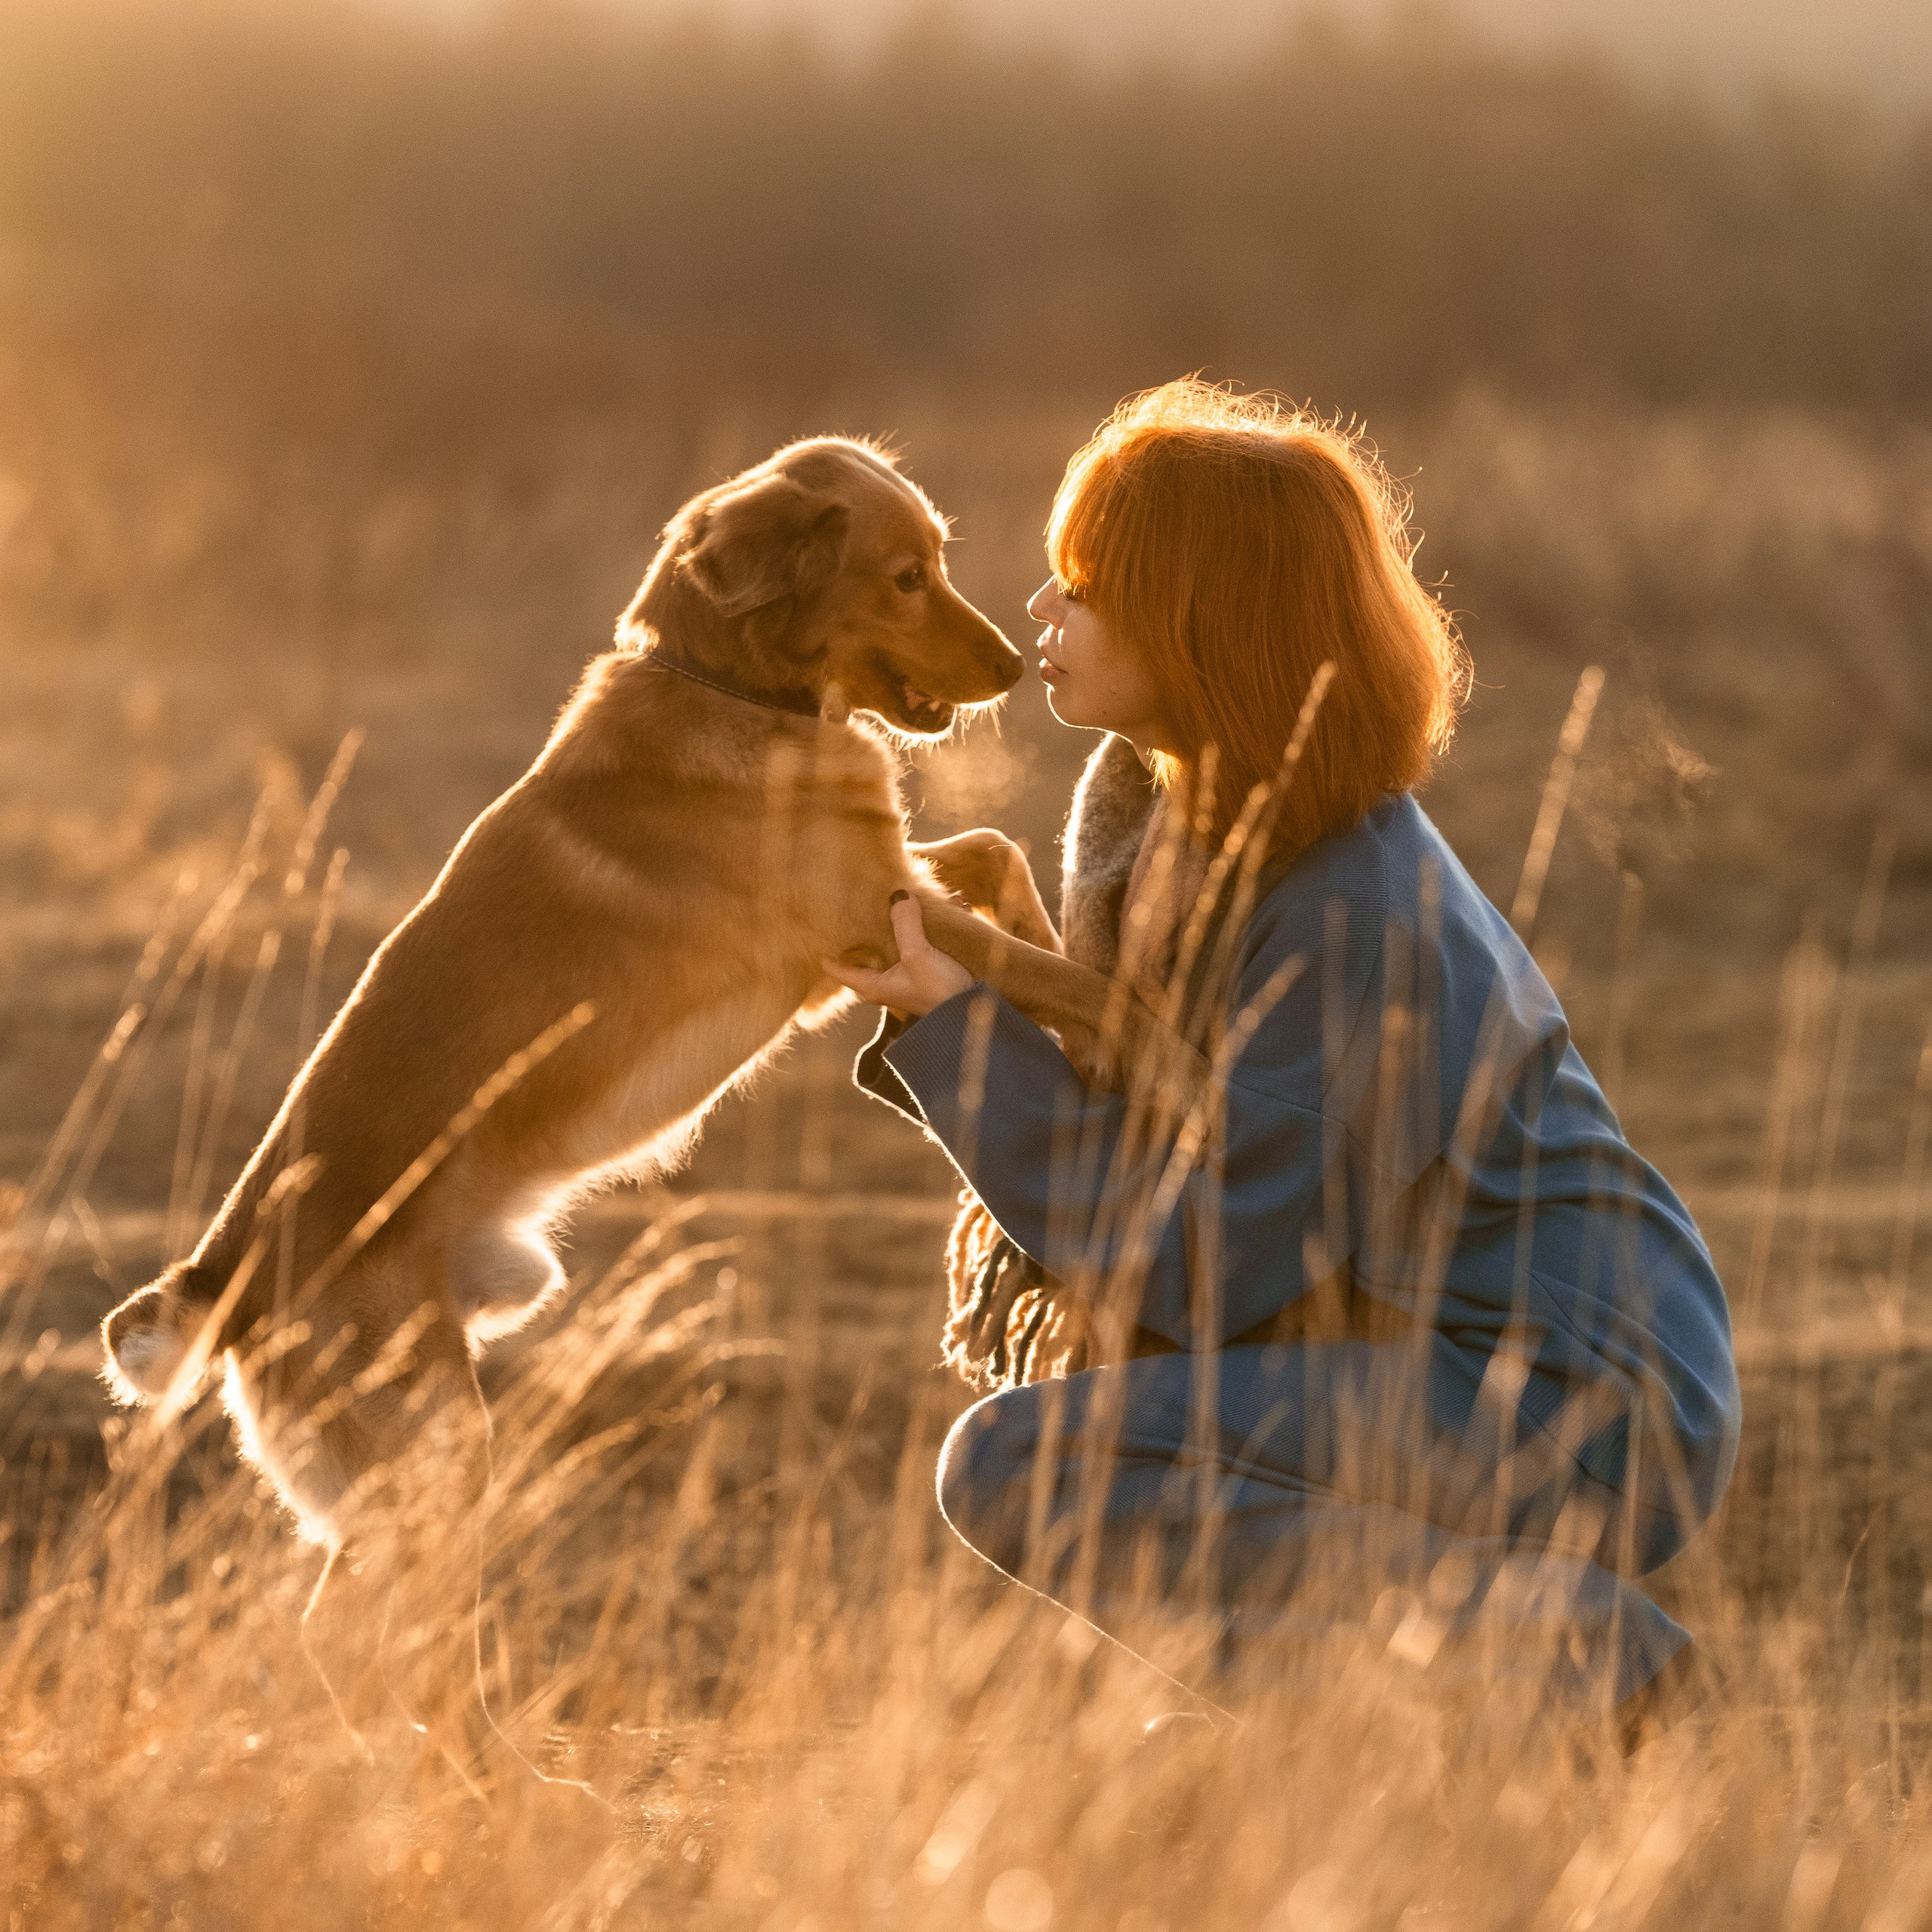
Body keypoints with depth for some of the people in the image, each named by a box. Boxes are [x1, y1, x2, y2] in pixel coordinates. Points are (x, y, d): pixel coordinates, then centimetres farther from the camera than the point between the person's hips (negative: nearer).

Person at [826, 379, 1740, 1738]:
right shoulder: (1209, 824, 6)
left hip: (1581, 1415, -10)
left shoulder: (1359, 921, -22)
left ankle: (1545, 1635, -16)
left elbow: (1198, 1274, -21)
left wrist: (969, 1033, -15)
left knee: (1019, 1471, -18)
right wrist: (954, 1010, -3)